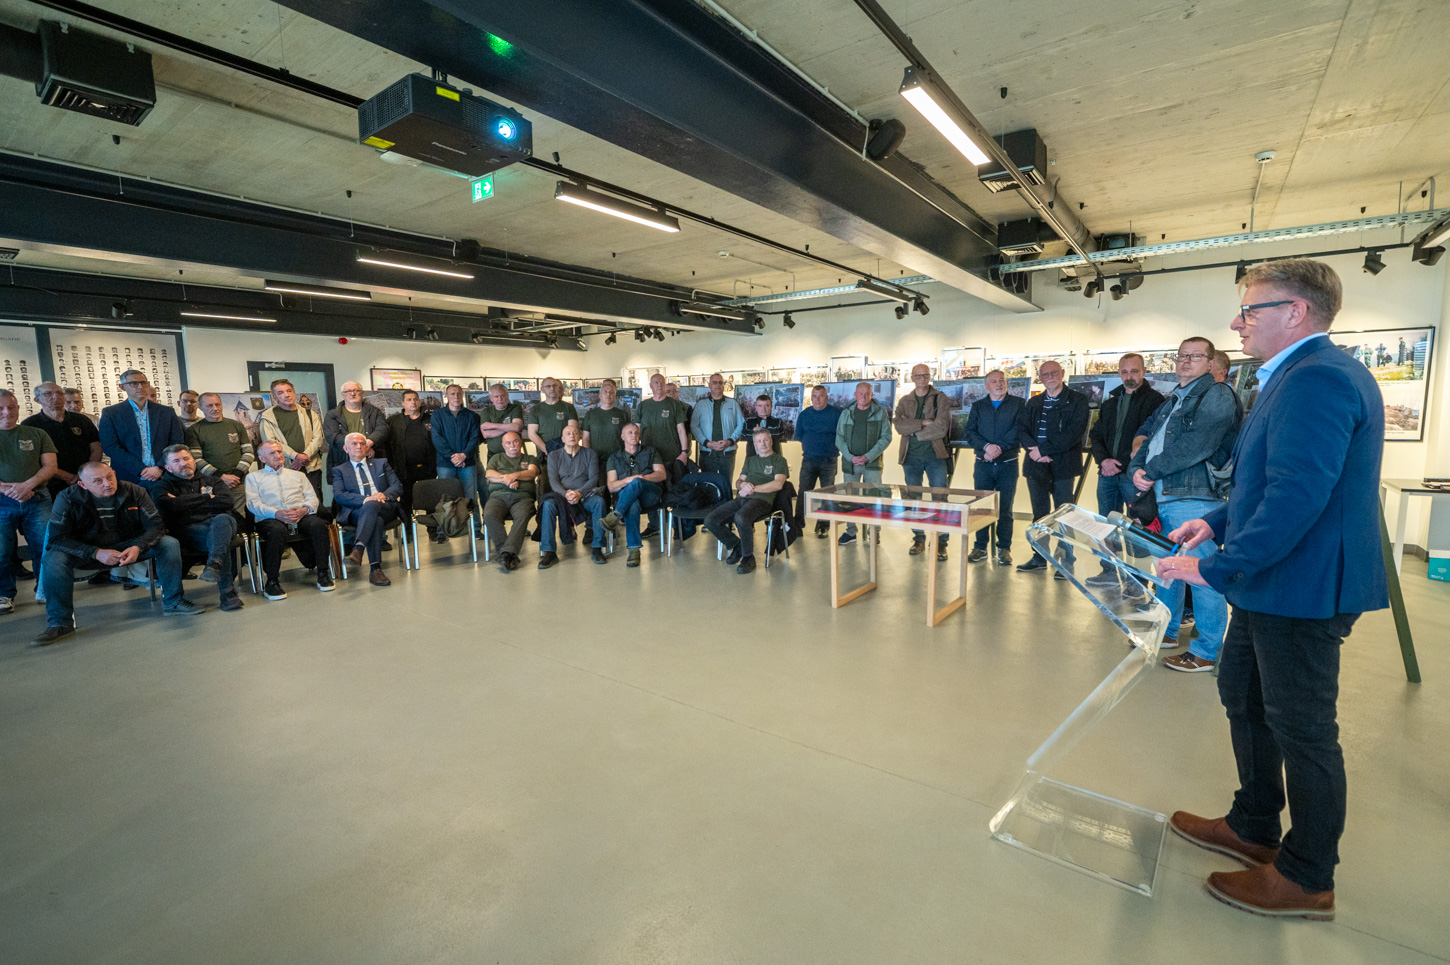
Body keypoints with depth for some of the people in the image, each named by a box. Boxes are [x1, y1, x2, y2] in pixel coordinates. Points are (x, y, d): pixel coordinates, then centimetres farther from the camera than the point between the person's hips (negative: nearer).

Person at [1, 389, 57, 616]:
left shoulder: (36, 434, 12)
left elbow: (50, 466, 4)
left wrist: (28, 485, -13)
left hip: (37, 500, 0)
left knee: (46, 547, -2)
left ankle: (46, 591, 11)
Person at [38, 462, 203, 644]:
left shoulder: (135, 492, -11)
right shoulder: (68, 498, -15)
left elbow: (156, 525, -11)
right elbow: (57, 537, -17)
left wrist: (138, 547, -32)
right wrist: (96, 553, -31)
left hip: (128, 546, 1)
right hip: (88, 552, -1)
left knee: (170, 544, -21)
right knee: (54, 558, -31)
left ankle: (172, 602, -13)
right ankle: (60, 623, -22)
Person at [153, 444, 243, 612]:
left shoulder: (212, 482, 28)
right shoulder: (163, 486, 24)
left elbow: (227, 501, 6)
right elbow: (167, 506, -1)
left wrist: (187, 503, 5)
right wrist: (205, 497, 4)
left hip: (220, 523, 2)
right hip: (189, 529, -1)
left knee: (222, 519, -38)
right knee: (220, 541, -36)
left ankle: (214, 565, -59)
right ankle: (227, 591, -38)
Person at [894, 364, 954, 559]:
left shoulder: (940, 398, 2)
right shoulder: (904, 401, 11)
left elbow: (941, 428, -11)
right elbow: (899, 425, -7)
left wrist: (914, 432, -6)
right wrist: (923, 423, -15)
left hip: (935, 455, -3)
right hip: (911, 457, 3)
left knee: (939, 499, -3)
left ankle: (941, 542, 4)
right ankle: (919, 539, 18)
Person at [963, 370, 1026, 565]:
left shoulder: (1018, 404, 6)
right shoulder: (978, 406, 11)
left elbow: (1018, 430, -8)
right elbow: (970, 433, 0)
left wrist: (998, 448, -17)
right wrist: (986, 446, -16)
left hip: (1008, 464, -1)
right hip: (983, 465, 2)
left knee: (1005, 509, 3)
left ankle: (1004, 548, 11)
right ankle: (980, 547, 12)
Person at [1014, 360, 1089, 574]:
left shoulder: (1077, 400, -1)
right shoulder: (1033, 403, 15)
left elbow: (1074, 432, -12)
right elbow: (1021, 429, 5)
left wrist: (1044, 449, -17)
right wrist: (1034, 450, -13)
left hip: (1062, 466, -5)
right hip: (1036, 466, 5)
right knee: (1039, 514, 12)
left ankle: (1066, 562, 8)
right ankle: (1039, 558, 22)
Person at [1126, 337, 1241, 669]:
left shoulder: (1217, 395, -6)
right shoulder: (1172, 400, 21)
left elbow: (1195, 446, -19)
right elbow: (1147, 438, 18)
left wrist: (1151, 472, -13)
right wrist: (1137, 469, -2)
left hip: (1193, 498, -9)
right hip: (1160, 496, 9)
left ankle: (1207, 651, 5)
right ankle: (1167, 631, 32)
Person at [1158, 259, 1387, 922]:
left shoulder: (1319, 377, -21)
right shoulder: (1298, 376, 14)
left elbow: (1298, 494, -30)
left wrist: (1218, 568, -25)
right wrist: (1219, 520, 10)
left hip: (1301, 588, -11)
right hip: (1272, 584, 11)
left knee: (1302, 730, 5)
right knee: (1242, 694, 21)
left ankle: (1307, 879, 25)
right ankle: (1253, 829, 39)